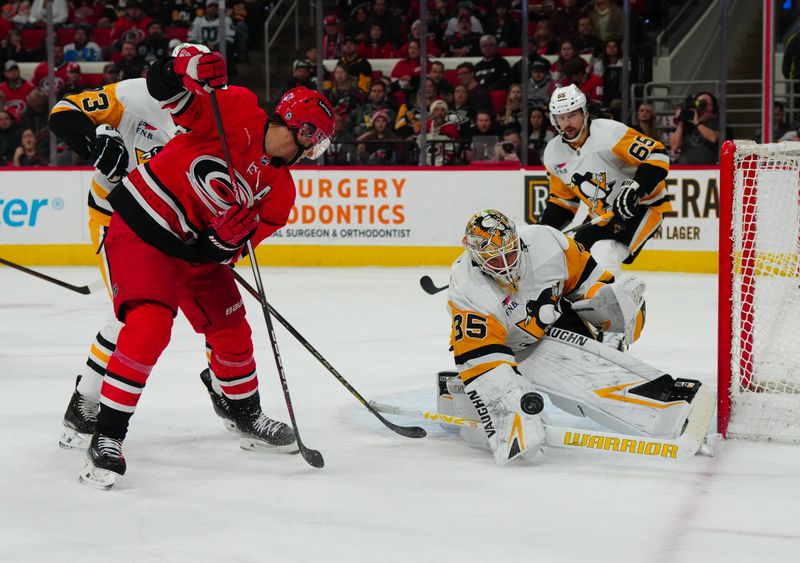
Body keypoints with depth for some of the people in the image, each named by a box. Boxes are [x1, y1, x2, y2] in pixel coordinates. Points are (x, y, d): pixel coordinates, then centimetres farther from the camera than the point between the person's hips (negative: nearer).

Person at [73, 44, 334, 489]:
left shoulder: (280, 190, 4)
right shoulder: (236, 110, -13)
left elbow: (231, 246, 0)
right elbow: (167, 88, -18)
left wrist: (232, 239, -24)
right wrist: (188, 67, -40)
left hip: (196, 247, 8)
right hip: (142, 225, -8)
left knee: (231, 331, 16)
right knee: (149, 327, -23)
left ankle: (249, 417, 43)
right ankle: (107, 438, -16)